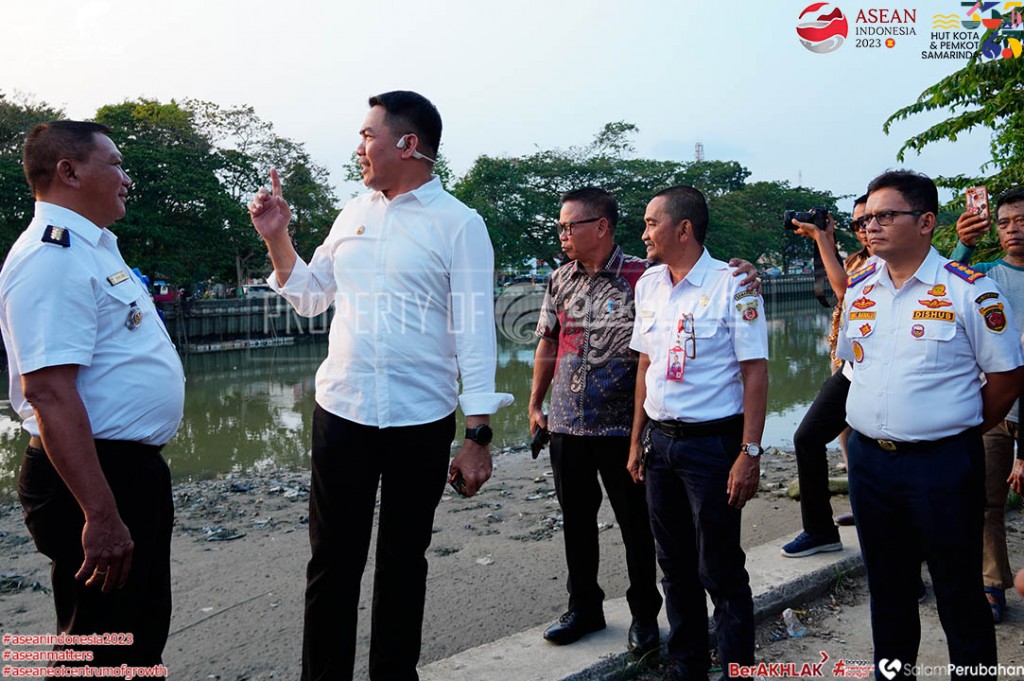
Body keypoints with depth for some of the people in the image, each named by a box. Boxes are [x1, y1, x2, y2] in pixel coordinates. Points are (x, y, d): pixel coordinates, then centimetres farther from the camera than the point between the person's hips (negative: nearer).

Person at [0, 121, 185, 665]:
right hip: (95, 478, -10)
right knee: (102, 655, 6)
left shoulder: (94, 248, 12)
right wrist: (100, 515, -30)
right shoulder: (51, 257, -20)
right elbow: (49, 394, -28)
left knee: (146, 634, 23)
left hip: (135, 470, 10)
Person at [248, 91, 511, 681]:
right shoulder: (354, 213, 10)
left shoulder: (459, 224, -7)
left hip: (422, 422, -3)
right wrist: (277, 237, 6)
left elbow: (475, 334, -10)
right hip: (341, 412, 4)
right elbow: (310, 295, 19)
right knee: (333, 564, 10)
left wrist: (479, 437, -14)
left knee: (404, 563, 14)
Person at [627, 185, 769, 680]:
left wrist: (749, 453, -16)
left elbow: (755, 371, -12)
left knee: (720, 570, 3)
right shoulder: (648, 285, 8)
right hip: (659, 440, 6)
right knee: (674, 564, 16)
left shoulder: (731, 286, -11)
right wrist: (637, 440, 12)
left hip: (711, 441, -6)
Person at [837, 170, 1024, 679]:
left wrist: (964, 429, 2)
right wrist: (875, 429, 13)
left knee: (959, 594, 8)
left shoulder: (969, 291, -10)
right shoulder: (859, 288, 6)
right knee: (887, 589, 18)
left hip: (941, 464, -5)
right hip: (868, 460, 5)